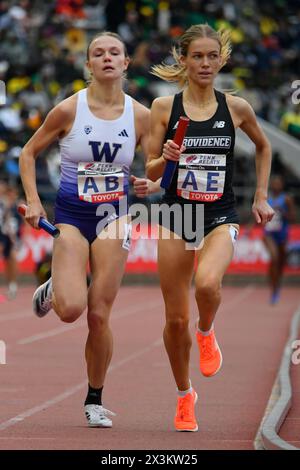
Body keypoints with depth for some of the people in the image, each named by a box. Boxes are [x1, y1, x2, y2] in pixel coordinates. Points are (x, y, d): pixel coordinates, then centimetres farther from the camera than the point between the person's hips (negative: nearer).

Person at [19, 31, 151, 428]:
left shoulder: (140, 115, -1)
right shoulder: (68, 110, -6)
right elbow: (29, 153, 5)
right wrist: (32, 201, -5)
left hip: (113, 217, 1)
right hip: (70, 215, -1)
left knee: (99, 315, -2)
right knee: (71, 309, -19)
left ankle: (95, 401, 16)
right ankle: (51, 290, 19)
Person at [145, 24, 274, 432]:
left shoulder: (236, 107, 0)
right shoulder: (164, 107, -2)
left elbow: (263, 146, 19)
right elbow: (151, 172, 1)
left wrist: (261, 196, 15)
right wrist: (166, 157, -20)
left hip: (220, 218, -1)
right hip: (176, 217, 1)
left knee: (207, 283, -32)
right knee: (176, 318, 4)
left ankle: (207, 333, 2)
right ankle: (185, 396, 26)